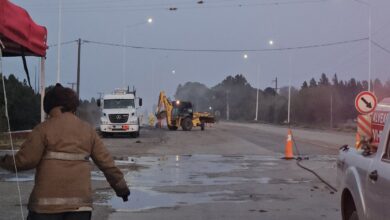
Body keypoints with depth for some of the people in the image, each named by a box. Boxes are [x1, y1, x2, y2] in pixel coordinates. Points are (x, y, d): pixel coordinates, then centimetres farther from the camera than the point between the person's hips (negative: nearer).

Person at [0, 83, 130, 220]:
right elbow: (106, 161, 9)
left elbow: (25, 160, -8)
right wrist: (121, 186, 20)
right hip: (79, 201, 3)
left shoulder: (44, 129, -3)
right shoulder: (88, 131, 9)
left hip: (49, 199, -3)